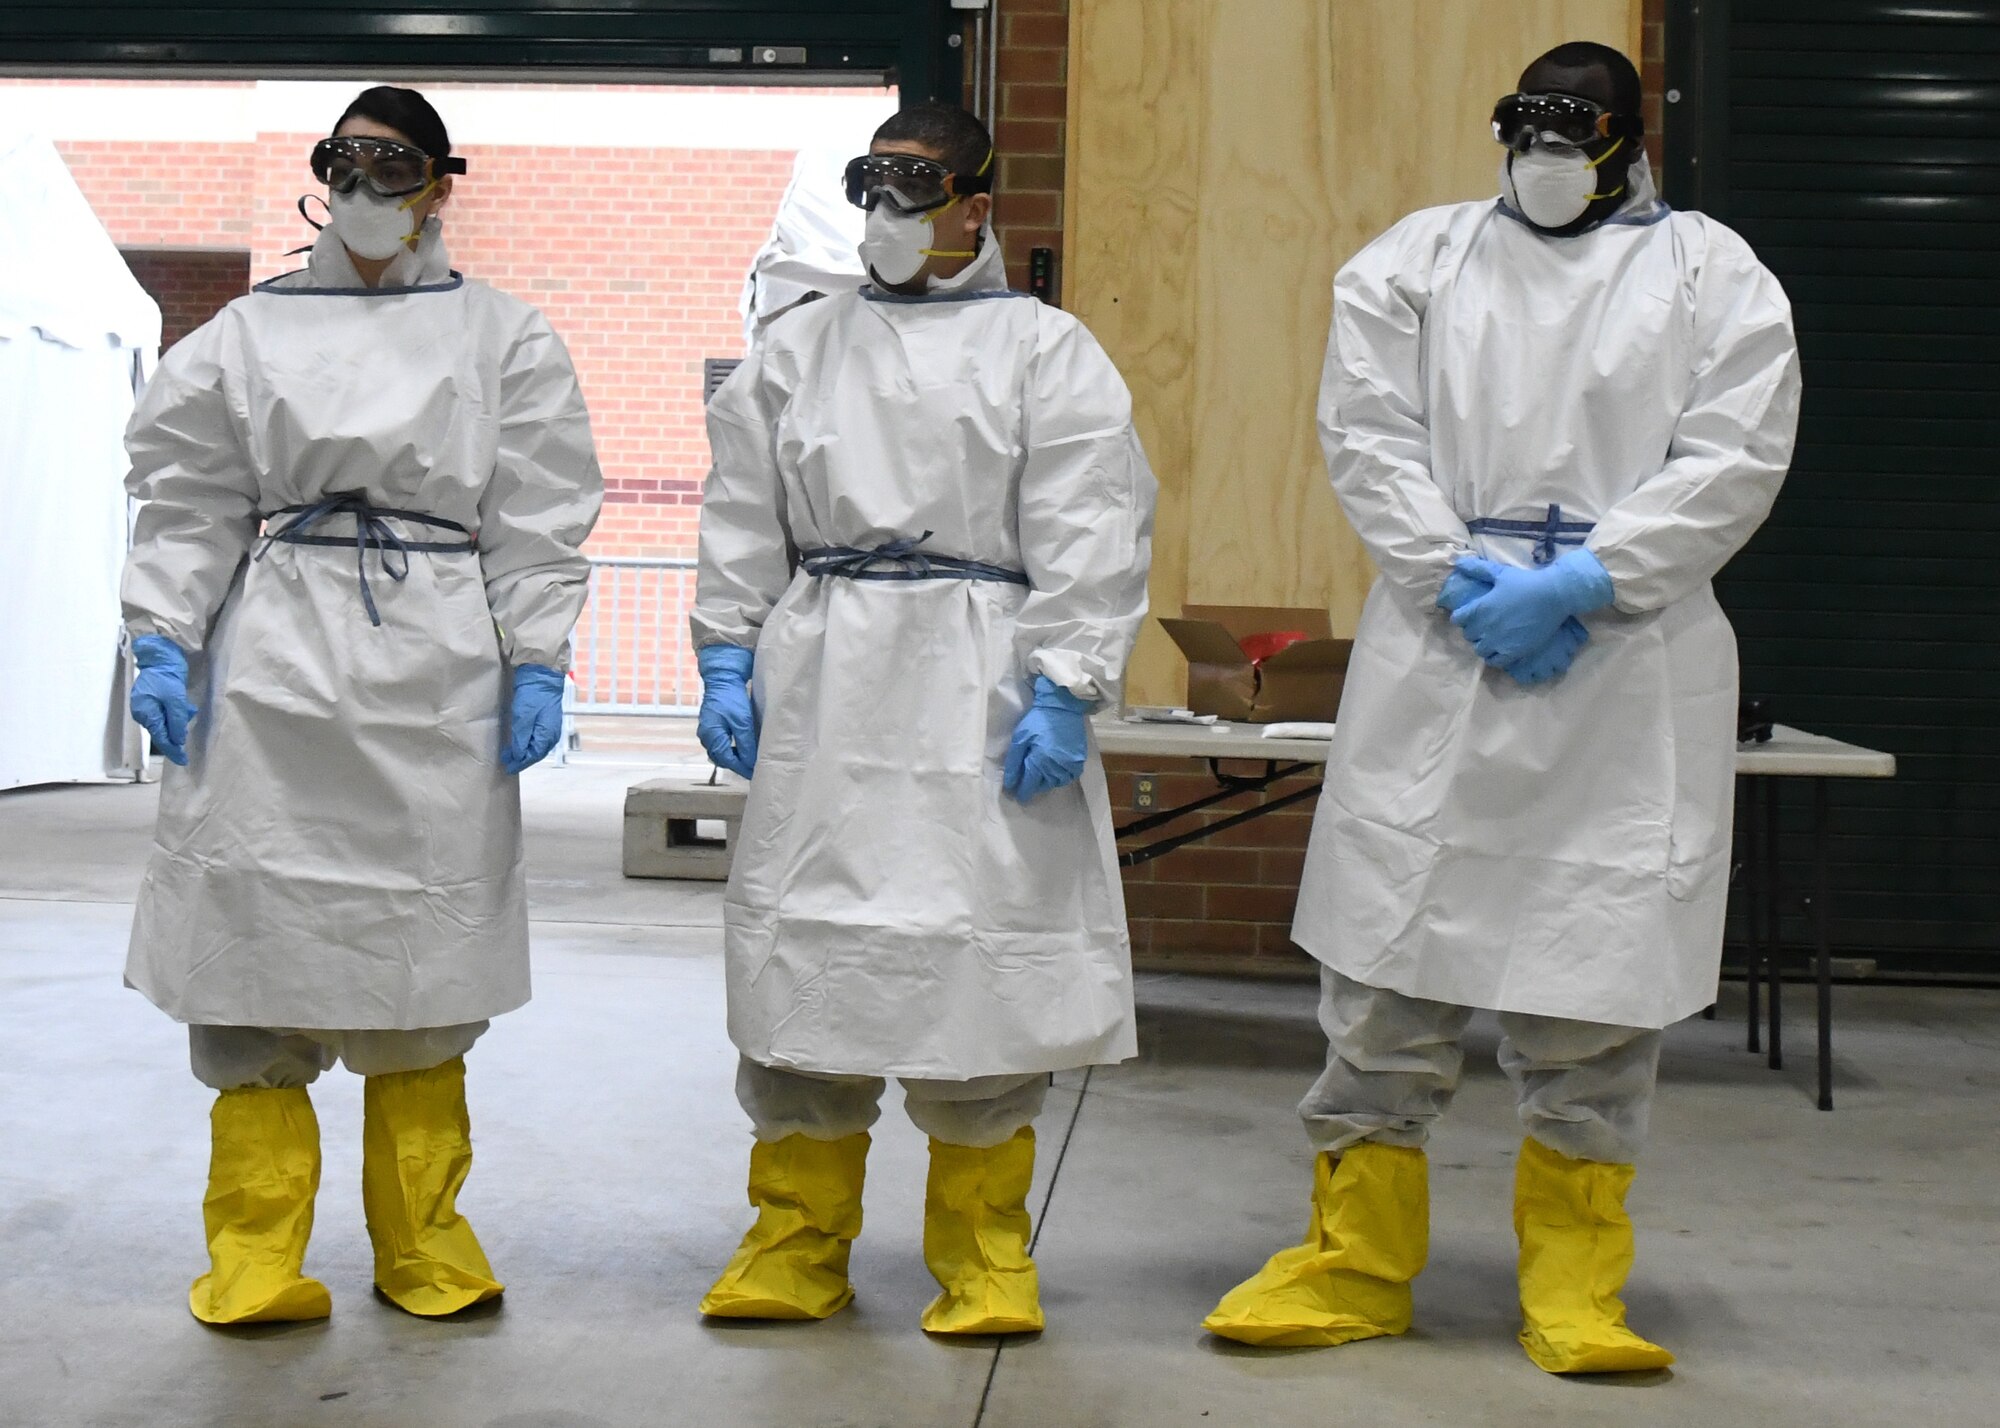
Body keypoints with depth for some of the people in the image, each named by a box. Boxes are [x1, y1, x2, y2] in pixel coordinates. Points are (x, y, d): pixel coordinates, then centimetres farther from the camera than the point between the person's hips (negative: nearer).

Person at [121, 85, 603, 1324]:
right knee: (255, 939, -1)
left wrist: (539, 663, -3)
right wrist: (162, 643, -2)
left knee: (424, 959, 4)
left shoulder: (506, 339, 9)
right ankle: (258, 1255, 10)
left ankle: (422, 1242, 19)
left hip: (438, 676, -1)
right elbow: (190, 505, 9)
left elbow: (538, 520, 5)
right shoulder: (249, 334, 11)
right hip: (271, 672, 1)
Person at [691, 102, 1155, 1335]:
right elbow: (744, 519, 15)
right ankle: (798, 1246, 17)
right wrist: (728, 659, 4)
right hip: (820, 689, 3)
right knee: (804, 951, 4)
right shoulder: (795, 350, 16)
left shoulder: (1047, 351, 5)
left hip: (977, 693, -3)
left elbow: (1090, 537, -3)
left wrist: (1064, 691, -11)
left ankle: (984, 1256, 13)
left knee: (982, 959, -1)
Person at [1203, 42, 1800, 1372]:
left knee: (1600, 971, 2)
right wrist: (1459, 579, -9)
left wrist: (1584, 585, -12)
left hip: (1630, 671, -1)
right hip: (1438, 652, 1)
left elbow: (1735, 458, -1)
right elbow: (1368, 430, 5)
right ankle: (1357, 1262, 14)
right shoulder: (1416, 257, 15)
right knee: (1390, 956, 2)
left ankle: (1574, 1285, 14)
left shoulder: (1716, 274, 10)